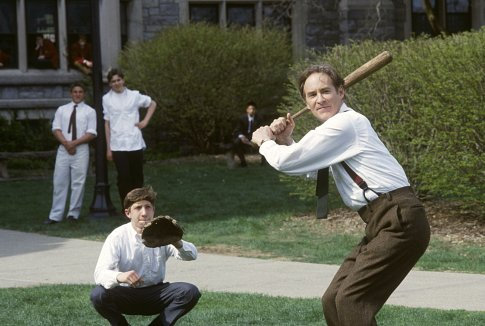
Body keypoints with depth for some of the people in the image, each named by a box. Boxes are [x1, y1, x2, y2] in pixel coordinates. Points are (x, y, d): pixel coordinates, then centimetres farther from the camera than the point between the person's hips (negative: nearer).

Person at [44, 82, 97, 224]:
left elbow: (91, 133, -4)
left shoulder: (89, 111, 3)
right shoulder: (62, 110, 11)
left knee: (78, 183, 0)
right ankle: (55, 216, 3)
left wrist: (75, 143, -14)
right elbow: (56, 129, 4)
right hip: (63, 149, 2)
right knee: (60, 182, 1)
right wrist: (66, 143, -12)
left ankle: (73, 214, 10)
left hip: (81, 150, -2)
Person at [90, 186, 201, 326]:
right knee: (98, 295, -31)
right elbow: (99, 273, -24)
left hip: (156, 294, 2)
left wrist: (177, 244, -44)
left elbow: (192, 255, -20)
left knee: (191, 292, -23)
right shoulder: (118, 237, -13)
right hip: (126, 293, -2)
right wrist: (118, 276, -48)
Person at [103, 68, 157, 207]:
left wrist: (146, 121, 7)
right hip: (118, 145, -1)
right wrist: (108, 147, 0)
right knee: (123, 177, -5)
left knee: (137, 176, 6)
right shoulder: (107, 99, 1)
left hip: (135, 143, 2)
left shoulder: (134, 95, 4)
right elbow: (107, 123, 2)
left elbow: (152, 104, 20)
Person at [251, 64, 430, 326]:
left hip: (399, 221, -10)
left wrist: (264, 141, 10)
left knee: (350, 300, -18)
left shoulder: (344, 124, -12)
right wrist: (285, 139, 15)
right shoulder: (337, 126, 18)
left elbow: (286, 162, -10)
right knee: (332, 301, 10)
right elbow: (309, 169, 31)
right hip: (382, 224, 10)